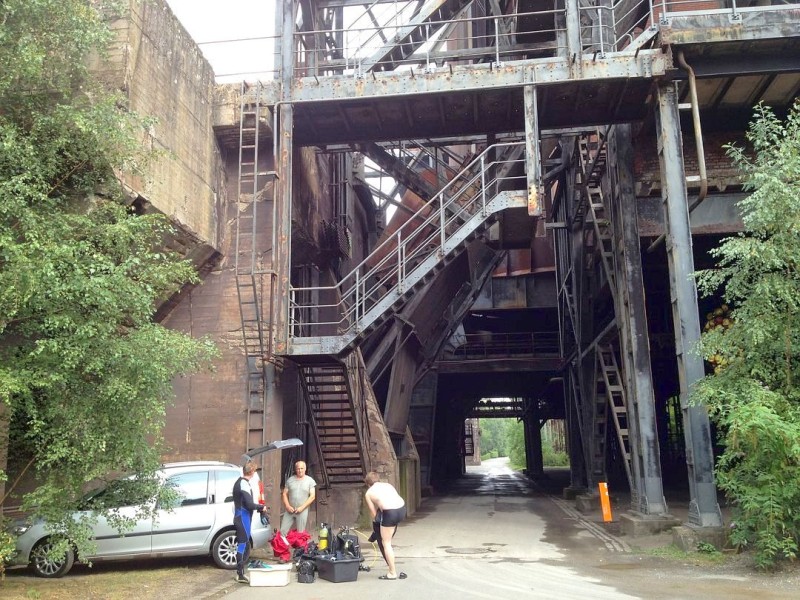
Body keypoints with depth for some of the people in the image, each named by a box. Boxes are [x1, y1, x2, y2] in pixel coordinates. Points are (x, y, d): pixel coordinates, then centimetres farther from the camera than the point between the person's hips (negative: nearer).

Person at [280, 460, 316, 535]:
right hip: (289, 510, 2)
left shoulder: (310, 481, 2)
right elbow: (284, 494, 9)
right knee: (282, 531, -3)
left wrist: (302, 507, -11)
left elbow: (312, 496, -2)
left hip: (302, 511, -2)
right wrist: (287, 506, -6)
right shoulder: (290, 480, 8)